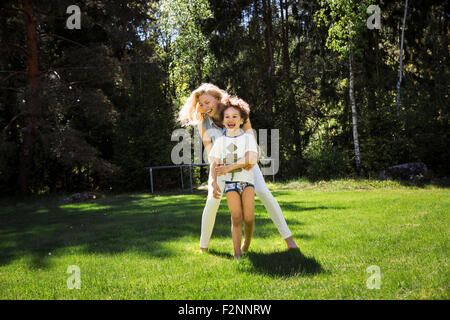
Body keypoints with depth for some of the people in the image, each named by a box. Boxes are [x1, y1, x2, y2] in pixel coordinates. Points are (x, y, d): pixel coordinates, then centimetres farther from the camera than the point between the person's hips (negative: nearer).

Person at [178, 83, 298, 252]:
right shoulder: (203, 122, -20)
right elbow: (210, 152, -22)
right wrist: (214, 180, -32)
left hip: (243, 158, 0)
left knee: (264, 192, -14)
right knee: (212, 201, -16)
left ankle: (288, 237, -6)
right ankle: (203, 245, 1)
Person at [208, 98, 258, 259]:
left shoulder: (248, 137, 3)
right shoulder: (220, 141, 8)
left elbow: (251, 159, -12)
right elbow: (214, 163, 1)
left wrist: (229, 167, -14)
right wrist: (214, 182, -15)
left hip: (246, 179, 0)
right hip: (230, 182, 1)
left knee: (249, 218, -9)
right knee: (236, 218, -7)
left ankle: (247, 243, 19)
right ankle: (237, 254, -4)